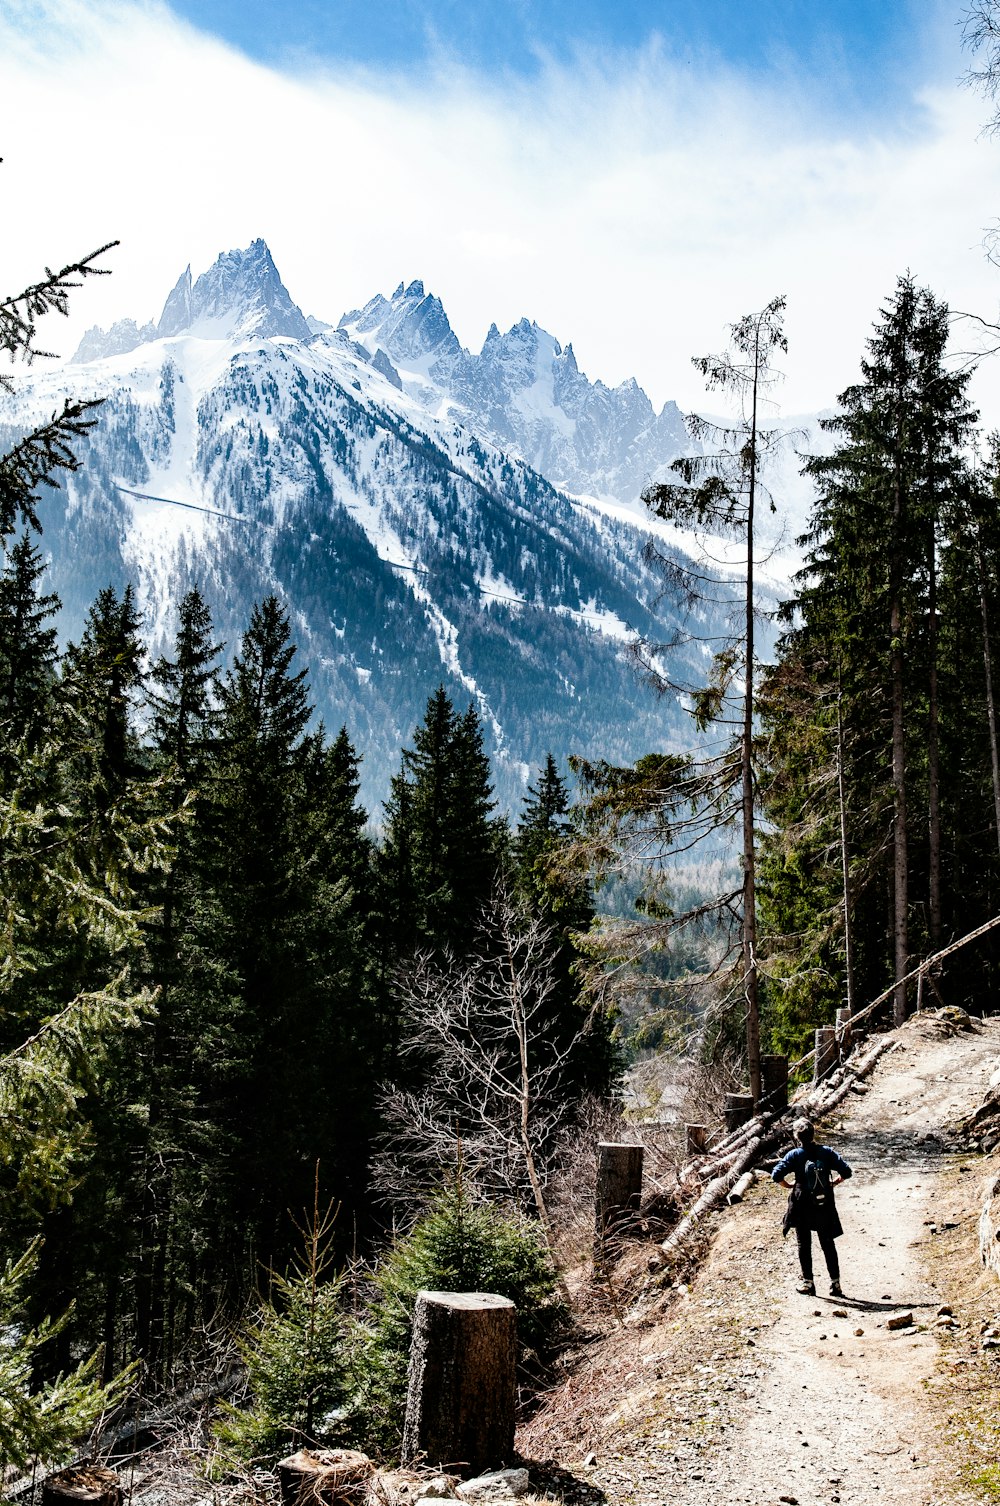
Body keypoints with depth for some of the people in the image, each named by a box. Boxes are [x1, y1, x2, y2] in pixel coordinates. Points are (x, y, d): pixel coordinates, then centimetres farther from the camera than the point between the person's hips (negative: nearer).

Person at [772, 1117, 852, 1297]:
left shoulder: (794, 1155, -10)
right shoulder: (826, 1152, -5)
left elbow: (776, 1176, -18)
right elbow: (847, 1172, -8)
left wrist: (789, 1185, -2)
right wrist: (832, 1183, 6)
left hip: (802, 1207, -2)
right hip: (825, 1207, 2)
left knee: (804, 1245, 11)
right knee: (828, 1244, 13)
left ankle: (808, 1283, 13)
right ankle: (835, 1283, 13)